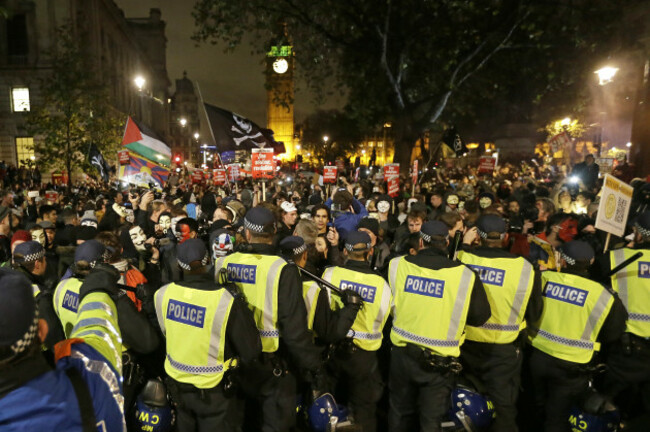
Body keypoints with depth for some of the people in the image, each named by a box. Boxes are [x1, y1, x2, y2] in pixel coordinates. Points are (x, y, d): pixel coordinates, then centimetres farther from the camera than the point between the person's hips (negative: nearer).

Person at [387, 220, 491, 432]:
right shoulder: (464, 275, -16)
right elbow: (480, 317, -5)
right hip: (440, 361, -2)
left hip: (402, 353, 2)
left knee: (400, 414, 23)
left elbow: (390, 305, 1)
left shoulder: (396, 265, -11)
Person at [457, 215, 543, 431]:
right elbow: (534, 314, -4)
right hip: (503, 349, -1)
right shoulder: (525, 268, -17)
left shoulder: (460, 258, -17)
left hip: (465, 343, 2)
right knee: (503, 408, 17)